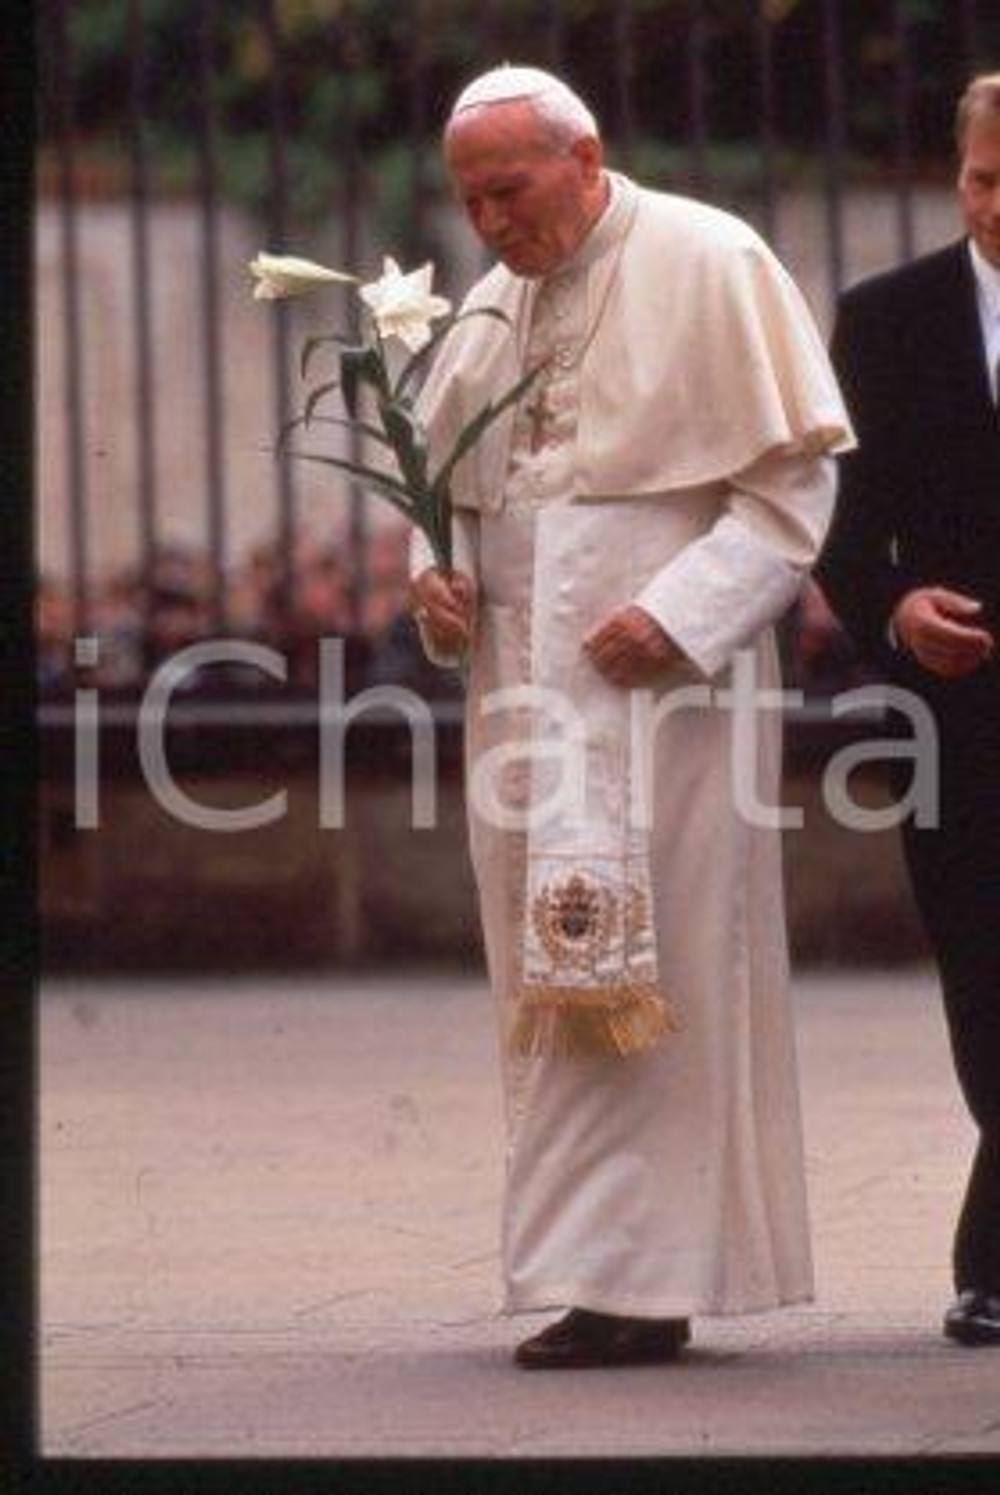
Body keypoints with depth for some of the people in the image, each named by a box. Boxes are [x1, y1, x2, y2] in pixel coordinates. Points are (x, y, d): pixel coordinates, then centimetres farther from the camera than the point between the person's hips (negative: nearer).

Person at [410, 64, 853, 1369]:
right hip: (526, 692, 7)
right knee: (552, 985, 6)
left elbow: (793, 479, -7)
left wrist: (679, 613, -17)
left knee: (638, 979, -9)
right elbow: (451, 482, 23)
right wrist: (434, 570, 1)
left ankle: (636, 1287, -8)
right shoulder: (495, 306, 15)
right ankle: (598, 1273, 10)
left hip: (658, 688, -7)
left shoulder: (710, 267, -5)